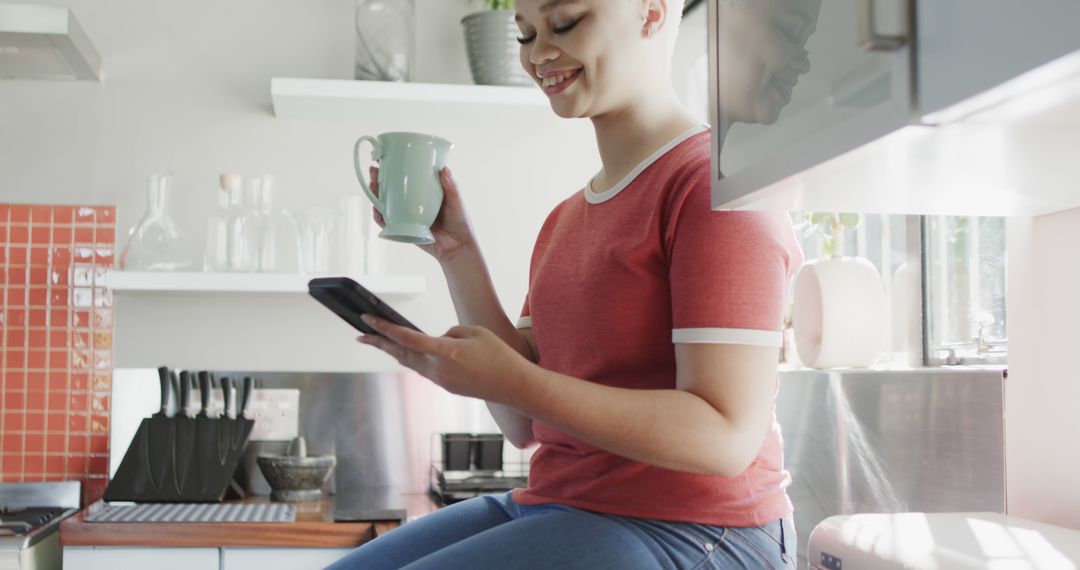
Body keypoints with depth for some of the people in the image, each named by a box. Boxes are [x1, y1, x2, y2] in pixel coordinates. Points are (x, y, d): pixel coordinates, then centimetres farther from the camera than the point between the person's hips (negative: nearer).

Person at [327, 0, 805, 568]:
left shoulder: (717, 182, -12)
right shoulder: (565, 219, 14)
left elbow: (728, 436, -20)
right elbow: (525, 425, 8)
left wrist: (507, 380, -24)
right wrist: (455, 252, 2)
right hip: (556, 508, 8)